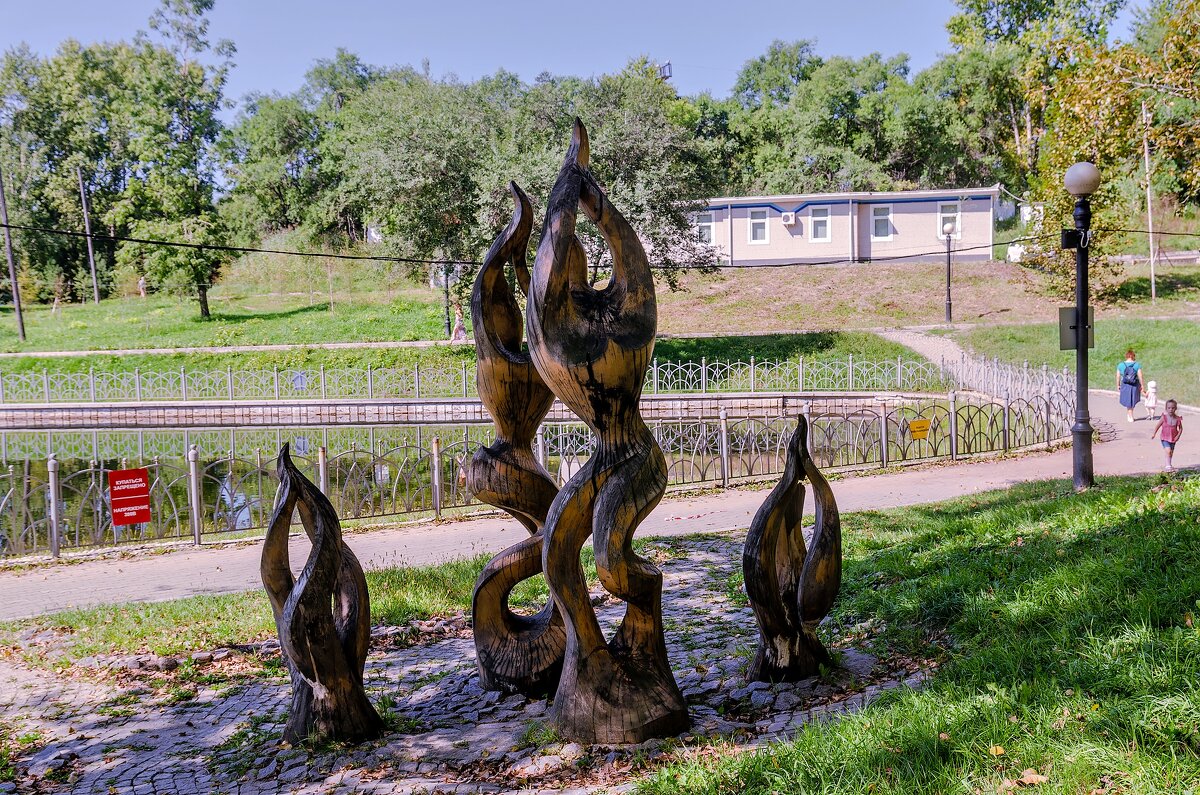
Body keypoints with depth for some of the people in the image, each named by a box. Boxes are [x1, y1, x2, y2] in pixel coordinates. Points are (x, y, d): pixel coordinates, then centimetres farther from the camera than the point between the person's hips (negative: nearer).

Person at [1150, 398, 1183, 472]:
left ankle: (1169, 465, 33)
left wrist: (1178, 436, -10)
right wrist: (1153, 434, -6)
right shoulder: (1164, 417, -11)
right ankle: (1168, 465, -16)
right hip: (1165, 438, -3)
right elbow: (1158, 426, -2)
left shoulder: (1177, 419, -5)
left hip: (1173, 439, 3)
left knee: (1171, 452, 15)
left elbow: (1180, 428, 3)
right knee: (1168, 450, -20)